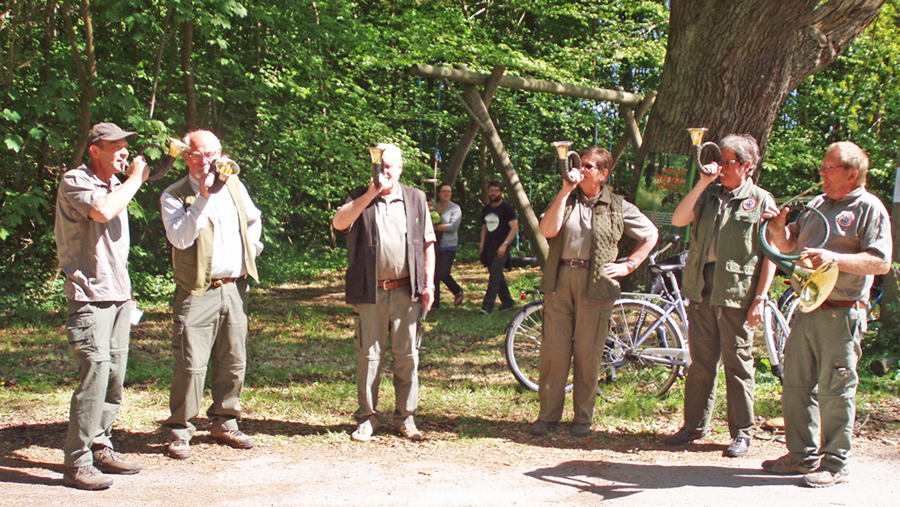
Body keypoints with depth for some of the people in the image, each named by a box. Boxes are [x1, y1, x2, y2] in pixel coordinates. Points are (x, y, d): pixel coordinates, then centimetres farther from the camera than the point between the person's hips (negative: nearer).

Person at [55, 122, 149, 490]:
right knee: (95, 374, -14)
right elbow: (103, 211, -27)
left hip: (119, 294, 8)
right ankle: (77, 463, -8)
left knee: (115, 377, 7)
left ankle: (100, 449, 18)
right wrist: (135, 178, -13)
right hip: (89, 296, -8)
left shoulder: (115, 184, 18)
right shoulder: (75, 182, -7)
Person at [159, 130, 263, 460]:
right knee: (191, 365, -8)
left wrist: (251, 250, 17)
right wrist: (202, 198, -23)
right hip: (197, 293, -5)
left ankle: (224, 423, 24)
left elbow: (254, 219, 30)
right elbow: (180, 238, -21)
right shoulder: (174, 196, -5)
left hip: (235, 288, 5)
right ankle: (179, 432, 2)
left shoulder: (234, 186, 11)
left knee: (233, 363, 10)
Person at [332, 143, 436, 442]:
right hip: (370, 293, -1)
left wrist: (428, 283, 3)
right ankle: (367, 417, 15)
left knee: (406, 356, 5)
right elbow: (338, 223, -13)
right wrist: (370, 194, -17)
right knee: (368, 356, 3)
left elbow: (427, 244, 11)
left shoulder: (415, 199, 11)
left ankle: (405, 417, 16)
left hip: (406, 291, 1)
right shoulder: (360, 198, 7)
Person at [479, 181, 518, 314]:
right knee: (498, 275, 12)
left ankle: (488, 306, -19)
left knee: (495, 275, -14)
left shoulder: (507, 208, -4)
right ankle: (507, 301, 24)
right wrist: (482, 246, 15)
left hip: (500, 247, -7)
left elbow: (514, 228, -9)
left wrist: (504, 245, -18)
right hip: (489, 247, 7)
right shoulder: (486, 209, 16)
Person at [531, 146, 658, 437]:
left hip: (596, 284, -2)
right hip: (560, 280, 2)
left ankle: (583, 417, 15)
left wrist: (628, 266, 5)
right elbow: (548, 230, -8)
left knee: (587, 352, 2)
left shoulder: (617, 207, 6)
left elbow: (651, 235, 14)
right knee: (553, 349, 2)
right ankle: (548, 415, 12)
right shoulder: (564, 200, 10)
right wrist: (565, 191, -8)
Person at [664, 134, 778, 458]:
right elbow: (678, 220, -2)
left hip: (737, 293, -4)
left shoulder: (761, 201, 1)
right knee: (701, 361, 11)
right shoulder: (709, 195, 13)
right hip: (702, 288, 4)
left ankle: (741, 433, 11)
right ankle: (694, 425, 21)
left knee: (738, 363, 2)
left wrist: (760, 298, -10)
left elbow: (770, 255, -2)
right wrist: (702, 183, -7)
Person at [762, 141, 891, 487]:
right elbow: (788, 246, 23)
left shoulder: (869, 208, -5)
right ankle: (803, 455, 24)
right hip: (807, 310, 8)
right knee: (796, 385, 12)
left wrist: (834, 258, -27)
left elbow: (881, 263, -16)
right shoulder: (817, 204, 16)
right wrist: (779, 229, 1)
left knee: (835, 390, -3)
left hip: (841, 315, -8)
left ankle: (835, 464, 7)